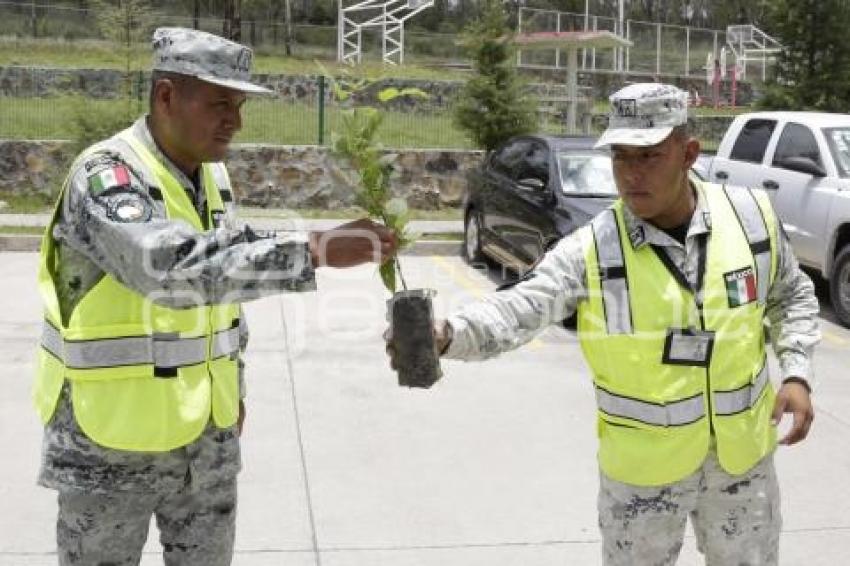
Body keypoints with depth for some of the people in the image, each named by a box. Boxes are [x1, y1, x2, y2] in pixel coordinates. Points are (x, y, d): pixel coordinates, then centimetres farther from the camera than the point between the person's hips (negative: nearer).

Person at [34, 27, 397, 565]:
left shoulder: (215, 176, 3)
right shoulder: (106, 176, -22)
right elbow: (173, 268, -39)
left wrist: (233, 386, 17)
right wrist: (316, 249, -42)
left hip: (207, 430, 7)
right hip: (112, 438, -7)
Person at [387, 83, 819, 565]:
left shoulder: (752, 216, -10)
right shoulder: (591, 248, -19)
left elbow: (793, 296, 7)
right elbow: (522, 307, -35)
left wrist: (796, 374, -6)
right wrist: (447, 334, -53)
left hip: (743, 457, 3)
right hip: (643, 467, -2)